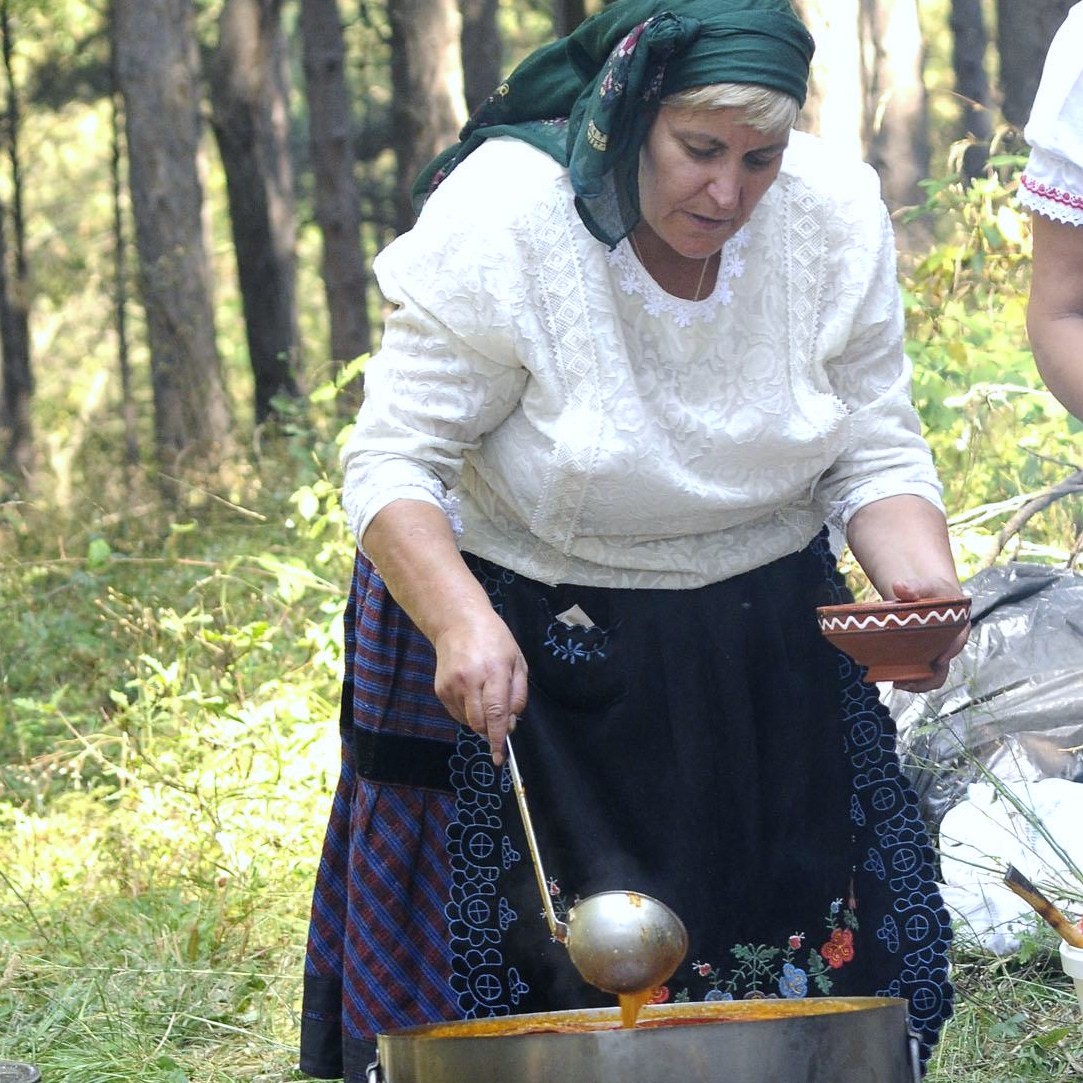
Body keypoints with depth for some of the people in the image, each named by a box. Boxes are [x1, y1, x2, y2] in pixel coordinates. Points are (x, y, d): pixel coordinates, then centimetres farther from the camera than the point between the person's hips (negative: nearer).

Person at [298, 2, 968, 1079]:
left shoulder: (836, 216, -10)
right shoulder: (499, 224, -22)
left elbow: (877, 454, -4)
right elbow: (392, 466, -20)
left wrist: (923, 587, -24)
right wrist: (461, 621, -38)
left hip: (771, 654, 4)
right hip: (532, 650, -3)